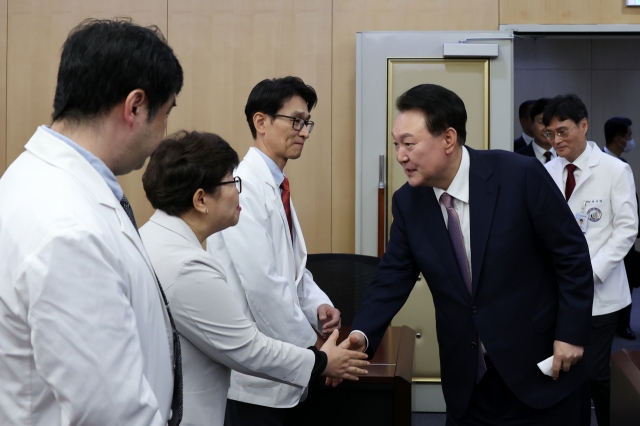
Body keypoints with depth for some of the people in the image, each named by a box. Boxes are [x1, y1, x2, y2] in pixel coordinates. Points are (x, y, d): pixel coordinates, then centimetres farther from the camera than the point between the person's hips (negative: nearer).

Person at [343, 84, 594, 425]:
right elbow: (393, 277, 1)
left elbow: (571, 254, -8)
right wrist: (363, 335, -15)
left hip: (539, 366, -3)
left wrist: (571, 333, -10)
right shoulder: (407, 202, -3)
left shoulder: (521, 175, -16)